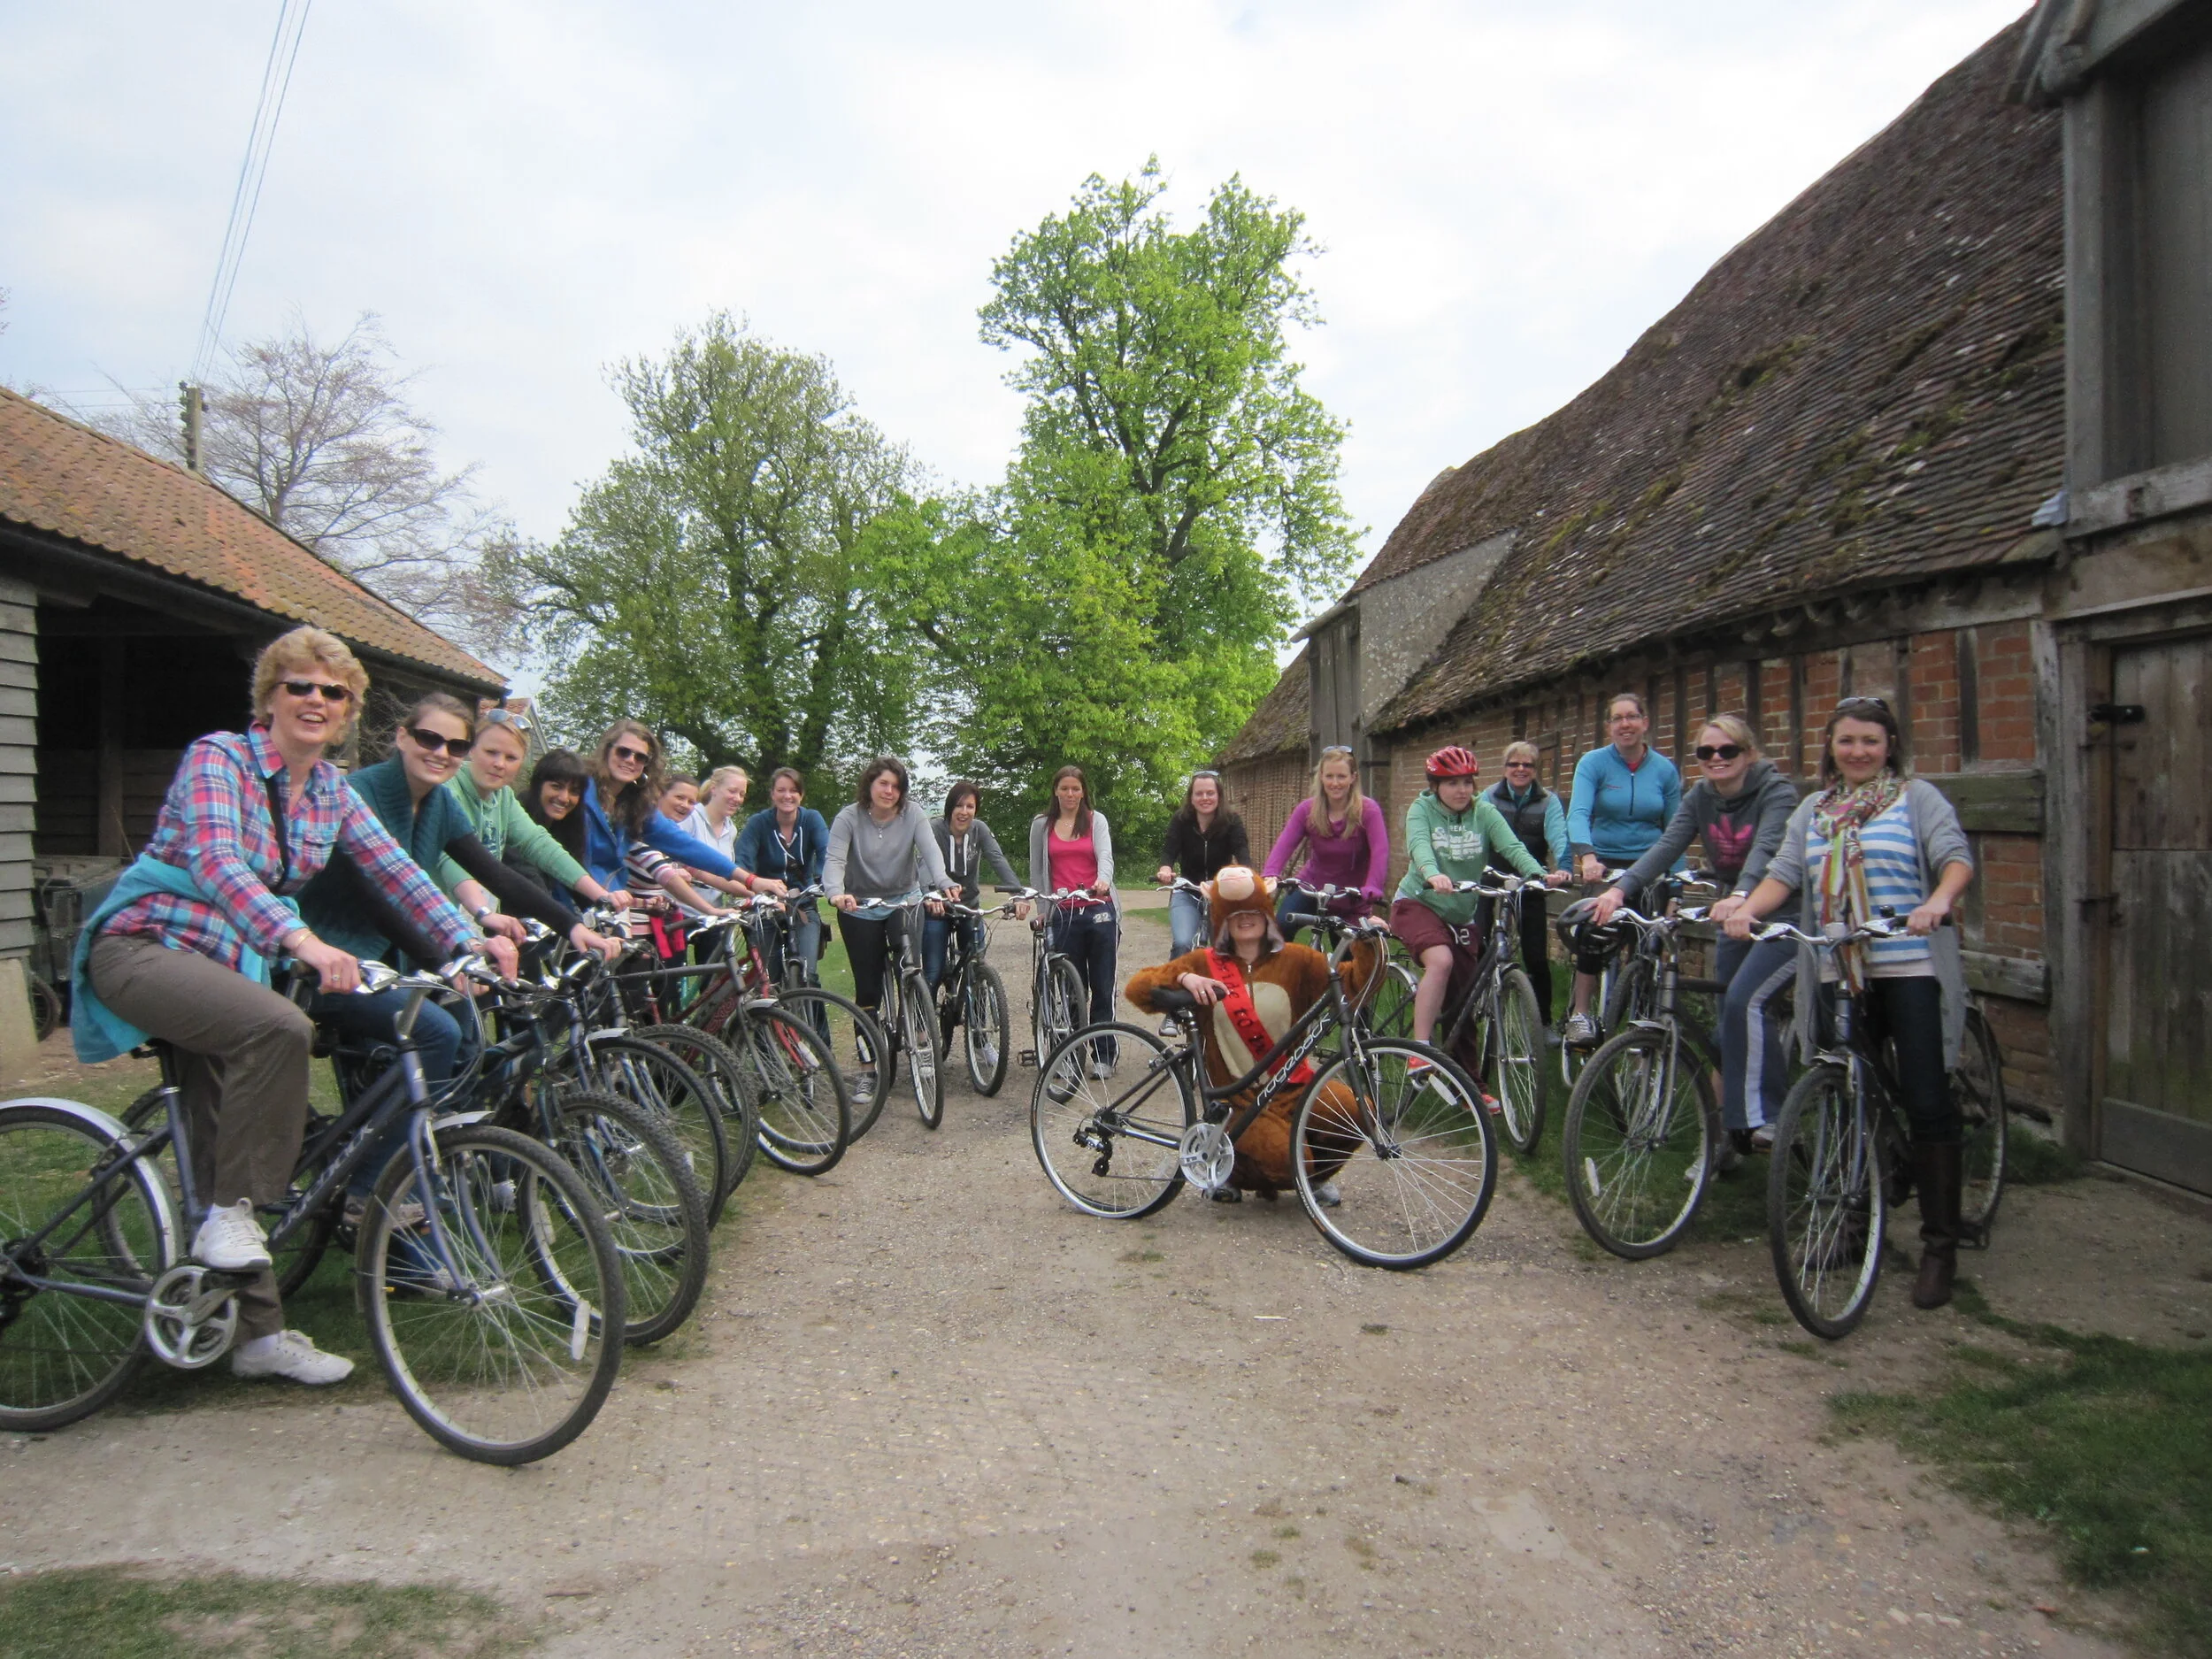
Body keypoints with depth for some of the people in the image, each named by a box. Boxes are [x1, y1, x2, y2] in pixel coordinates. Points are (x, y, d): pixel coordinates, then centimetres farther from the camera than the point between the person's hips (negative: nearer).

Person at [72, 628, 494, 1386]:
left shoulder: (331, 790, 6)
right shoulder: (217, 757, -14)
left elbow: (395, 869, 0)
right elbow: (215, 861, -30)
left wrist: (467, 941, -15)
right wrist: (304, 941, -45)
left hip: (227, 961, 7)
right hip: (144, 946, -6)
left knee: (227, 1148, 6)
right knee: (278, 1027, -34)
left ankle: (261, 1335, 12)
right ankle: (230, 1216, -18)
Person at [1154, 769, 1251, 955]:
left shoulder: (1232, 822, -12)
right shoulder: (1180, 821, -10)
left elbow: (1242, 852, -27)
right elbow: (1169, 850, -23)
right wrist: (1165, 869, -48)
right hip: (1187, 894, 0)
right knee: (1183, 944, -22)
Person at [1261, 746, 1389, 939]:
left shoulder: (1368, 810, -17)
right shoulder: (1308, 810, -9)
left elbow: (1380, 852, -30)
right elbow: (1284, 844, -20)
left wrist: (1371, 889, -48)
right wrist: (1270, 875, -40)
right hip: (1311, 886, 1)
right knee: (1279, 930, -22)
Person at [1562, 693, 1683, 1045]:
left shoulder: (1665, 770, 2)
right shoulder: (1594, 763, -5)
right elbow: (1578, 814, -19)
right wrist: (1587, 857, -37)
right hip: (1603, 867, -2)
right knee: (1592, 938, -12)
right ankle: (1580, 1015, 1)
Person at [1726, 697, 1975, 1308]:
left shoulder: (1917, 796, 4)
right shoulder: (1814, 810, 16)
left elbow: (1956, 856, -10)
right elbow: (1784, 873, 5)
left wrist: (1938, 901, -31)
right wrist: (1747, 909, -14)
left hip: (1910, 969, -4)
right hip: (1837, 974, 4)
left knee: (1927, 1102, -7)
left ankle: (1940, 1245, 2)